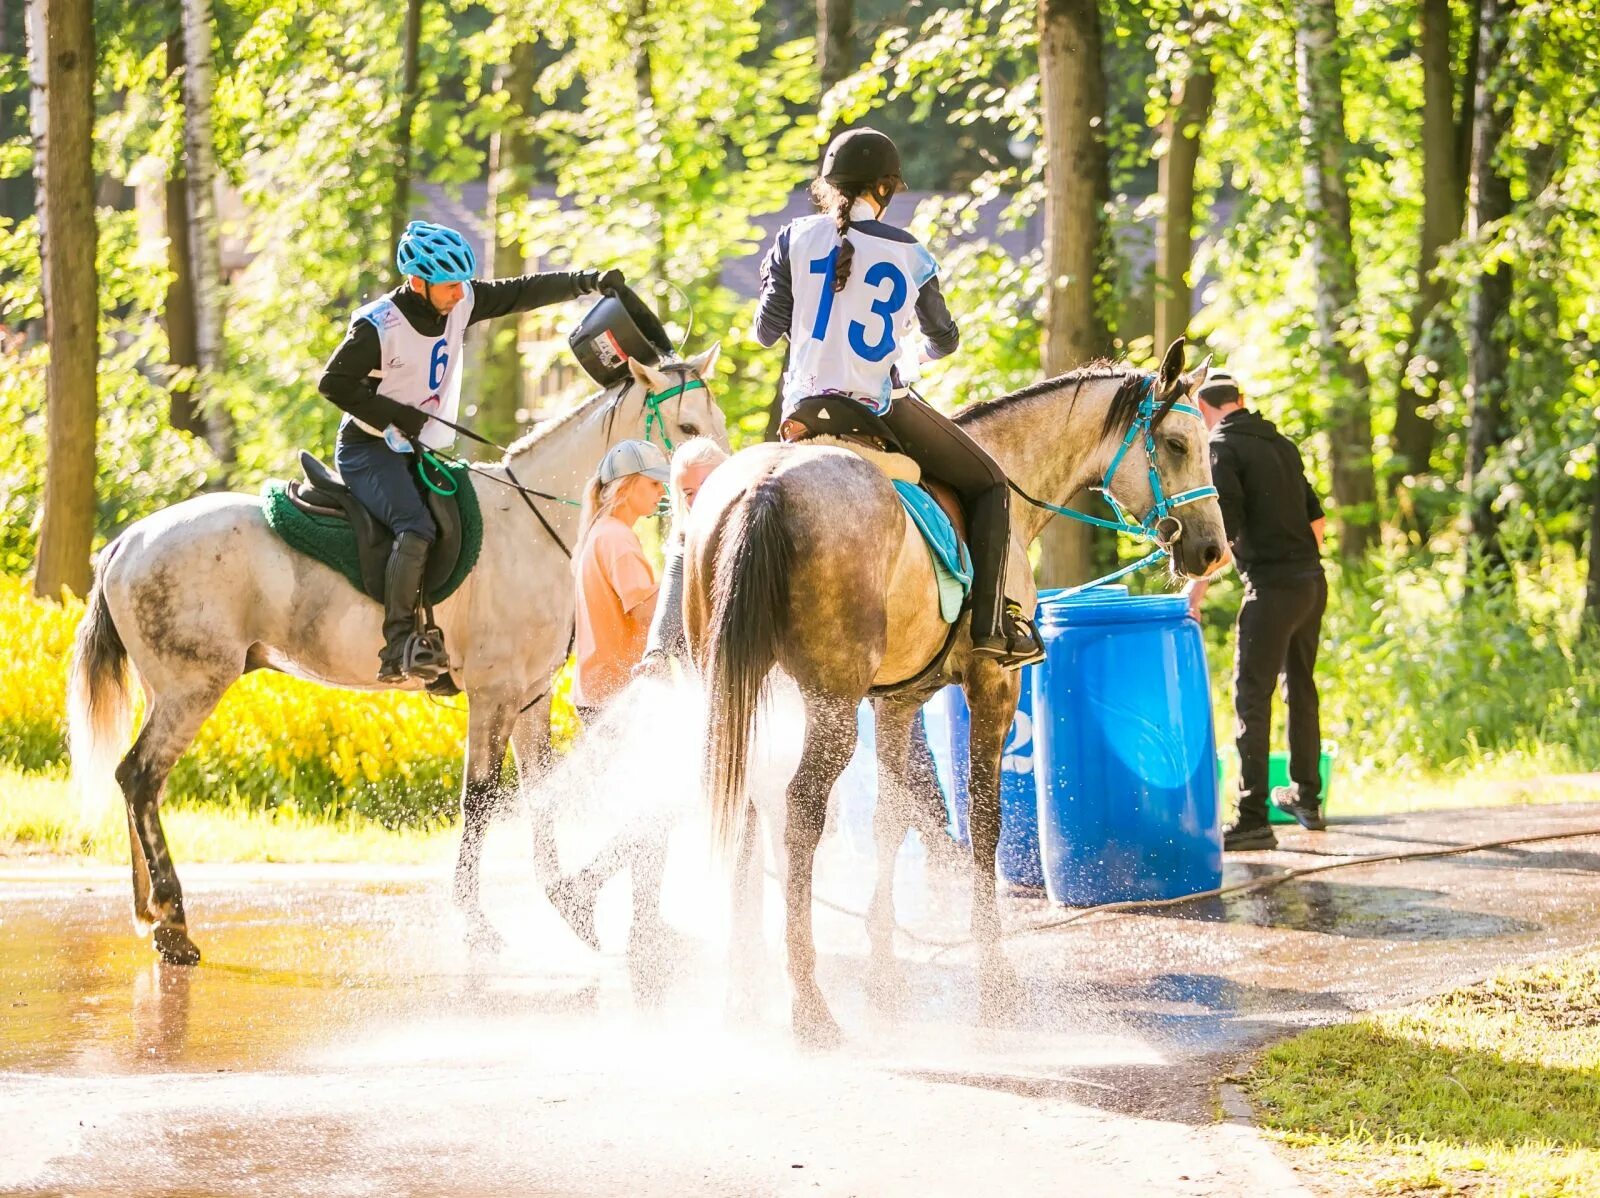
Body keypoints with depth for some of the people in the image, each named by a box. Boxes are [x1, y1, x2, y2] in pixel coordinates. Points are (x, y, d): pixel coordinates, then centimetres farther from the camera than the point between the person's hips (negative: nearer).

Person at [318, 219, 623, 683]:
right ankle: (398, 643, -33)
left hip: (420, 452, 8)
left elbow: (524, 292, 3)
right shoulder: (379, 327, -18)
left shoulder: (460, 303, 1)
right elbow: (333, 382, -15)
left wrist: (586, 281, -7)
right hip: (369, 452, -8)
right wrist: (396, 415, -20)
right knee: (416, 527, -30)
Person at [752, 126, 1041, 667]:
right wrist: (921, 349, 35)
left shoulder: (796, 238, -1)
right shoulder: (910, 254, -1)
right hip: (881, 410, -2)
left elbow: (767, 330, 1)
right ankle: (991, 626, 6)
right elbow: (944, 340, 11)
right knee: (988, 484, 15)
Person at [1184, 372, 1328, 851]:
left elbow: (1225, 527, -16)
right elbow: (1316, 518, 18)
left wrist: (1199, 583, -10)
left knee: (1252, 696, -6)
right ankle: (1307, 798, 32)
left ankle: (1253, 818, -11)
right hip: (1312, 581, 8)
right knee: (1301, 688, 21)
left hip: (1272, 587, -8)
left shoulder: (1223, 449, -7)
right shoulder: (1281, 444, 15)